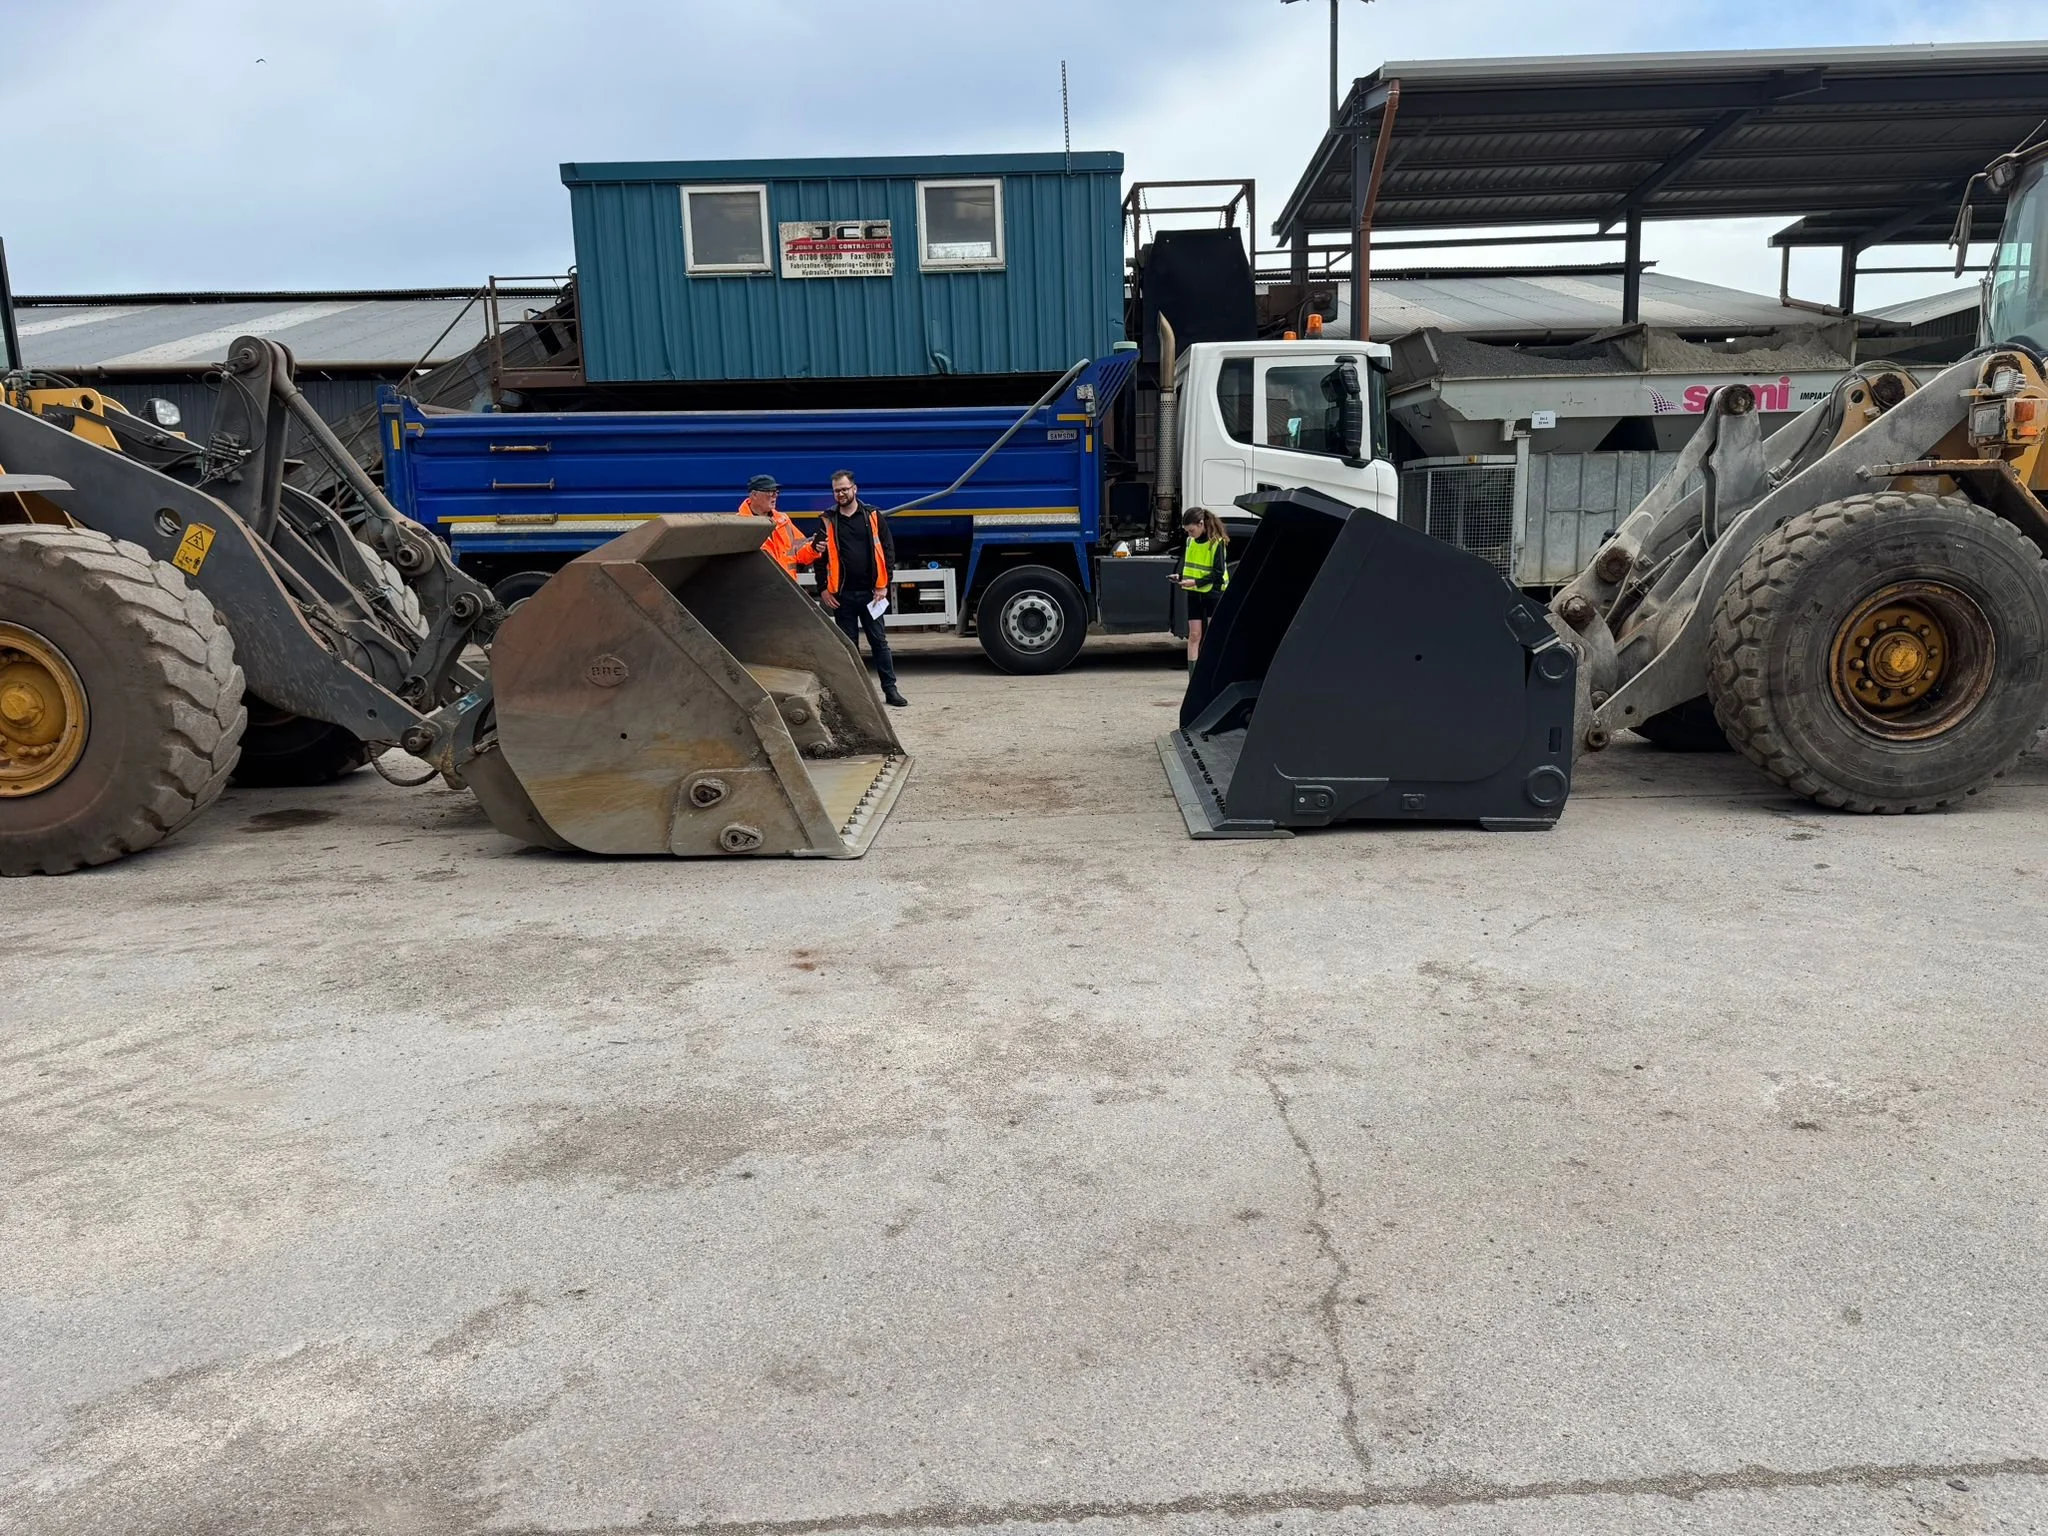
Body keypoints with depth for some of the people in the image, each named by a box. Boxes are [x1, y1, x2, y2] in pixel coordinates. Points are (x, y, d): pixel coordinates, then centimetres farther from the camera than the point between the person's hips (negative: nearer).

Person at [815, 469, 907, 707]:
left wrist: (883, 585, -4)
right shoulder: (827, 521, 5)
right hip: (841, 594, 1)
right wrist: (823, 589, 1)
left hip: (870, 592, -1)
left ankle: (890, 689, 7)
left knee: (879, 641, 3)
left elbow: (888, 550, 3)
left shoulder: (873, 516, 4)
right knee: (848, 644, 6)